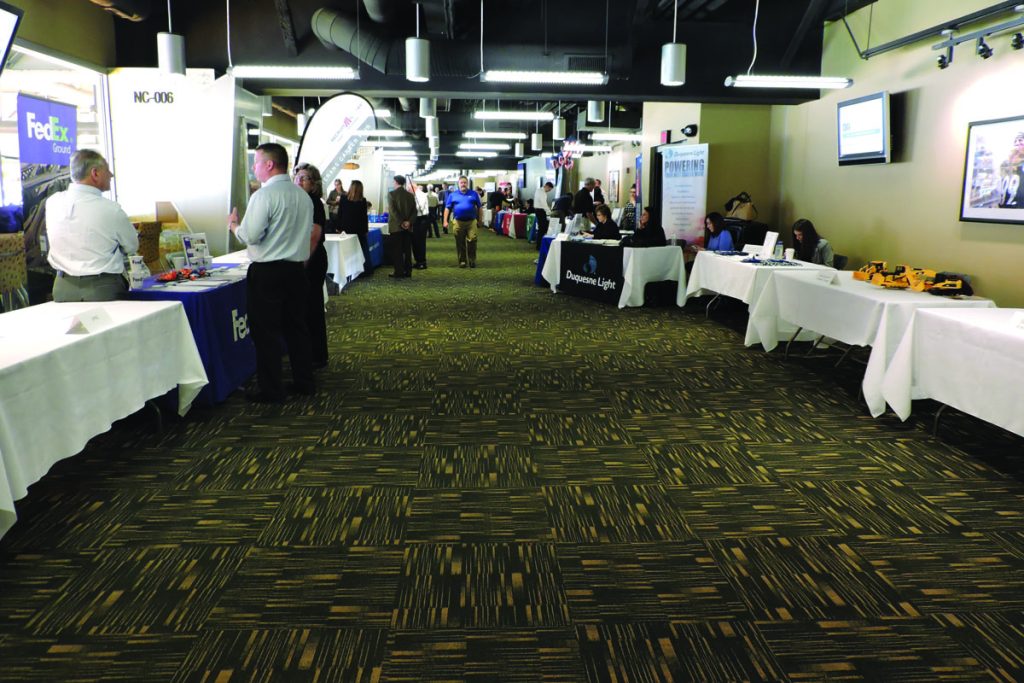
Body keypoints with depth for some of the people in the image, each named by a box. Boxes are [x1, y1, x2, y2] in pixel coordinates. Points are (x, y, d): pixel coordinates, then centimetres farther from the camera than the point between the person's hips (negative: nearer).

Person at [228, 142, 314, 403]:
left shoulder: (264, 195, -14)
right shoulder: (303, 196, 10)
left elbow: (249, 236, -16)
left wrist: (234, 225, 2)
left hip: (267, 271, -7)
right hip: (296, 268, 7)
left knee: (266, 332, 1)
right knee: (296, 326, 15)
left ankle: (271, 390, 6)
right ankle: (304, 381, 22)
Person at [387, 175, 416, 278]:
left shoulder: (391, 194, -7)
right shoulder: (410, 195, 7)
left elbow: (392, 210, -15)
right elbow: (414, 211, 1)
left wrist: (401, 223, -13)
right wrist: (409, 222, -7)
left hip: (396, 227, -4)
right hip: (408, 227, 4)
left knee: (396, 251, 0)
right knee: (407, 250, 8)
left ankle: (399, 271, -2)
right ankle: (408, 271, 10)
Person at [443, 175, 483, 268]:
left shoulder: (474, 194, 10)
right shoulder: (452, 195, 9)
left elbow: (479, 207, 13)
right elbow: (447, 208, 8)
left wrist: (480, 219, 9)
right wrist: (445, 221, 1)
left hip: (472, 221, -1)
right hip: (458, 222, 1)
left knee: (472, 241, -11)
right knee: (460, 243, 5)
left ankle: (472, 260, 0)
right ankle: (462, 261, 15)